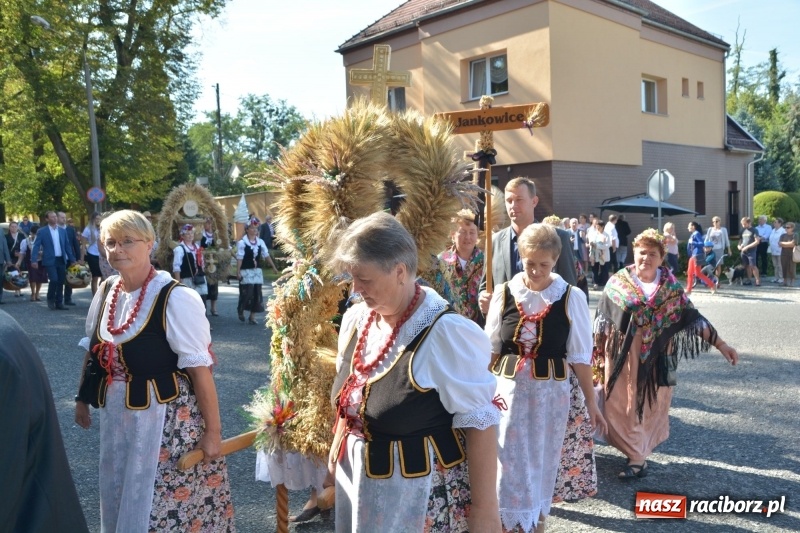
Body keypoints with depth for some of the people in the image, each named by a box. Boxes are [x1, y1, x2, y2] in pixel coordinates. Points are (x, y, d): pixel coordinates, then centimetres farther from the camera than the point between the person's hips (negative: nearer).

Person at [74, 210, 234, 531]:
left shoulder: (175, 298, -19)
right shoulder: (106, 291, 3)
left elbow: (200, 368, -19)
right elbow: (93, 351, 18)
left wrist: (212, 430, -18)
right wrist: (83, 398, 22)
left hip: (165, 417, -7)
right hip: (116, 415, 7)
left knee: (160, 506, 2)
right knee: (120, 497, 21)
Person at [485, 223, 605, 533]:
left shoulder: (571, 298, -8)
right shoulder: (504, 293, -4)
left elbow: (580, 356, -2)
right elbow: (490, 348, 5)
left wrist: (591, 402, 0)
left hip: (551, 390, 0)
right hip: (509, 387, 0)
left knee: (543, 458, 15)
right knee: (508, 459, 3)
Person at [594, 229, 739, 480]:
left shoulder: (671, 288, -1)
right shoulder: (617, 283, -3)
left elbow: (693, 318, 0)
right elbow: (602, 320, 2)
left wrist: (720, 344, -6)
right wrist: (597, 353, 5)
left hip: (654, 357, 1)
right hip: (621, 355, 0)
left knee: (649, 407, 5)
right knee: (622, 407, 1)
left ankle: (637, 454, 18)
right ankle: (638, 456, 16)